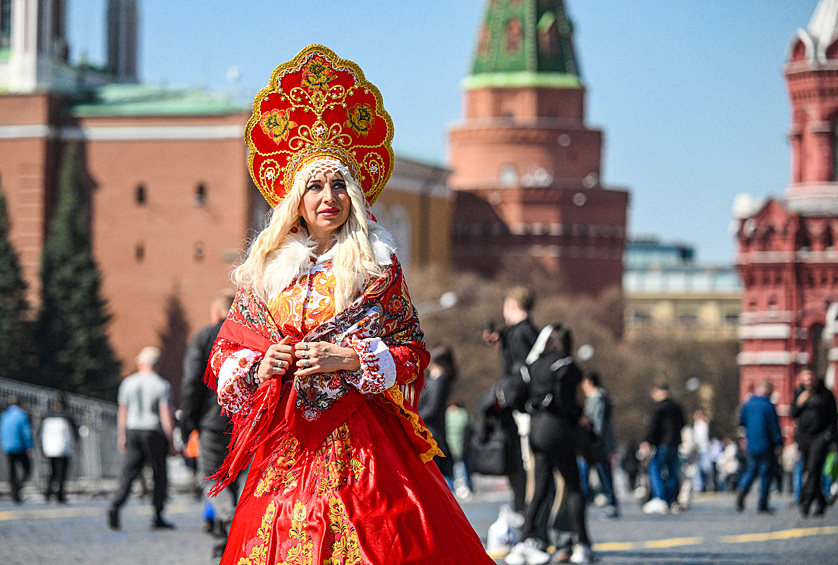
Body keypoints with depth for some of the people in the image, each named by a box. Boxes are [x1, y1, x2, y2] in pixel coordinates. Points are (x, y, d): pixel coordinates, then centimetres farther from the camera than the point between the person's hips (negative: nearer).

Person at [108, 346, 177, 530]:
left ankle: (115, 506, -19)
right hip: (154, 433, -3)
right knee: (160, 477, 5)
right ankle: (157, 518, 4)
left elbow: (122, 412, 10)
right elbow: (166, 416, -9)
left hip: (133, 432, 3)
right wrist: (171, 442, -5)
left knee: (128, 473, 3)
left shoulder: (128, 383, 6)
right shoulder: (162, 385, -6)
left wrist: (121, 436, 19)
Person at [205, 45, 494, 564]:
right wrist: (260, 368, -6)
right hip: (286, 446, 2)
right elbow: (223, 357, 14)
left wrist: (350, 358, -12)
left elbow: (413, 355, 1)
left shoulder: (379, 267, 4)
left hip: (361, 446, -2)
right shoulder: (265, 269, 11)